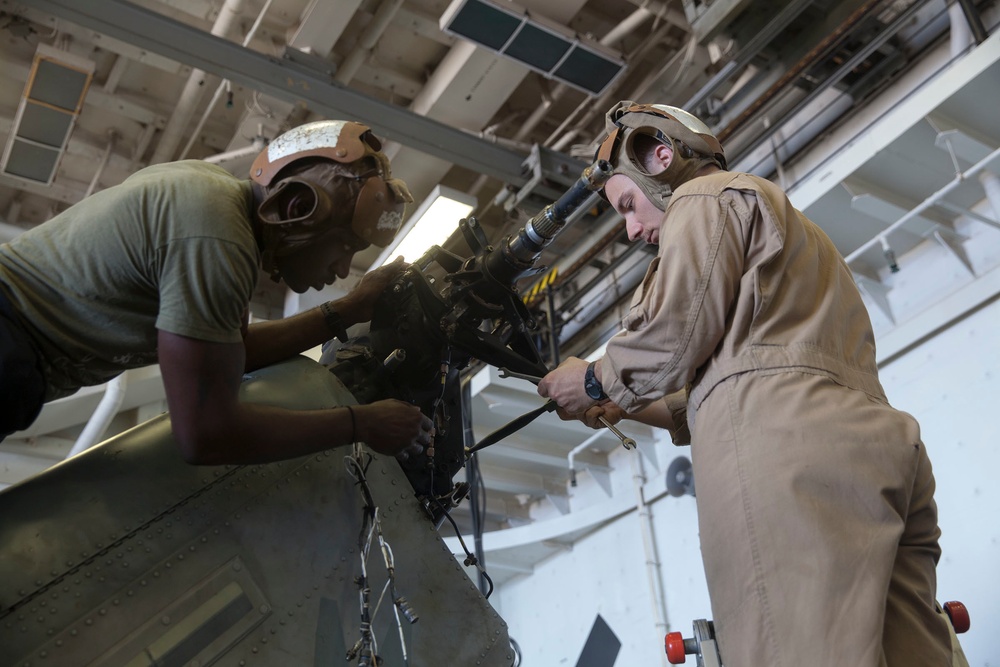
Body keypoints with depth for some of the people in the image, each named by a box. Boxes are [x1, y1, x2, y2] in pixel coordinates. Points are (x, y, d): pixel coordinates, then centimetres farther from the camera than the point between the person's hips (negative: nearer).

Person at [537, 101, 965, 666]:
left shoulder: (706, 197, 10)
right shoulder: (783, 223, 39)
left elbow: (674, 337, -3)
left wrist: (595, 381, 15)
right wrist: (627, 406, 33)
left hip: (782, 446, -10)